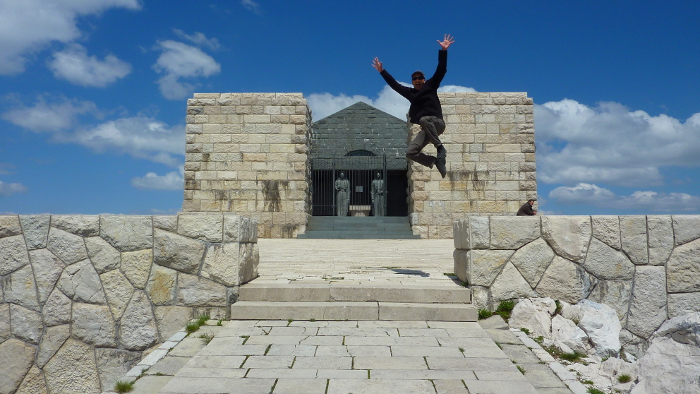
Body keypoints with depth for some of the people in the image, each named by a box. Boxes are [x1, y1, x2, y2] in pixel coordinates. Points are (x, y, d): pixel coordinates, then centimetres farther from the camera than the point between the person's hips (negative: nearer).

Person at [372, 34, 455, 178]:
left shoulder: (430, 86, 9)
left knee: (424, 120, -40)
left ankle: (440, 148, -27)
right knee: (410, 153, -8)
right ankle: (437, 161, 2)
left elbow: (441, 70, 0)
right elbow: (394, 84, 26)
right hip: (427, 129, 5)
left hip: (437, 122, -5)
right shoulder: (410, 93, 19)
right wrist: (382, 71, 28)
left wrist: (443, 51, -7)